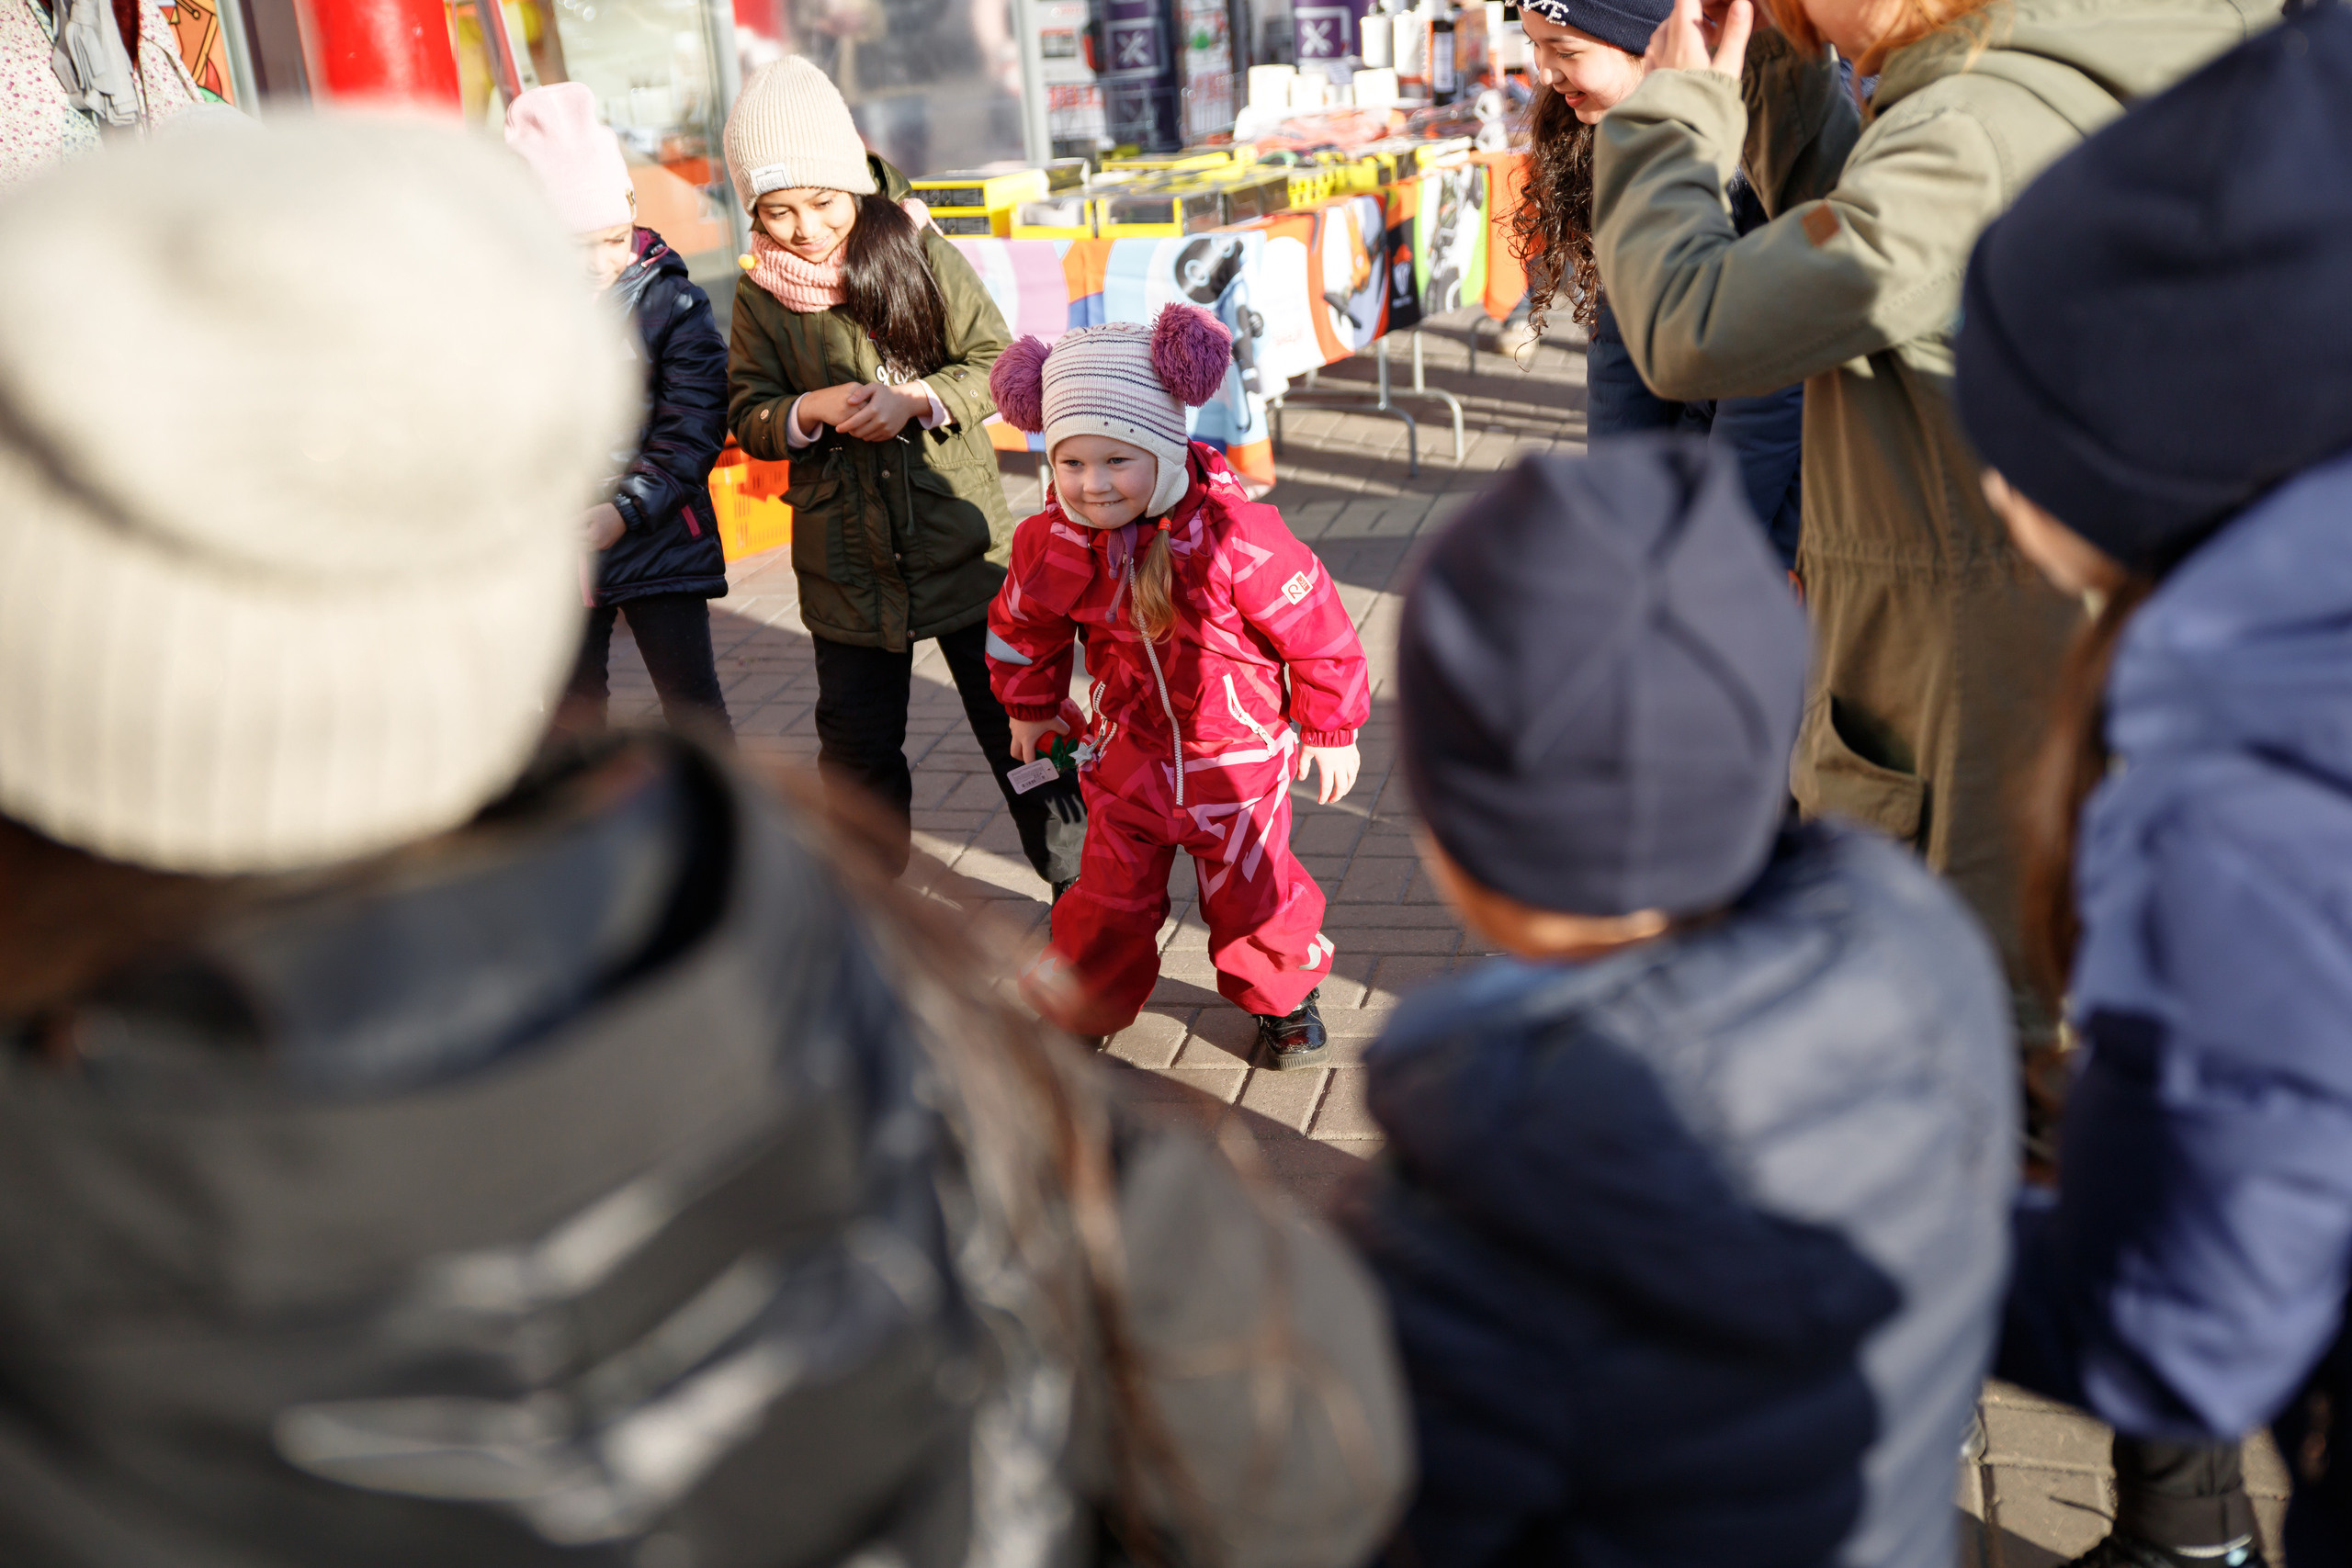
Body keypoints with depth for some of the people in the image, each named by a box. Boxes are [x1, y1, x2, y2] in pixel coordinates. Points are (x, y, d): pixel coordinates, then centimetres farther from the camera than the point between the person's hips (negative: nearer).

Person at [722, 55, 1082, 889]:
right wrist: (811, 409, -19)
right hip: (845, 563, 2)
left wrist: (919, 398, -20)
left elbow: (997, 364, -3)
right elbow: (747, 414, 2)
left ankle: (1077, 883, 24)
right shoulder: (761, 296, 0)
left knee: (1017, 723, 7)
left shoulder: (921, 256, -4)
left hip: (962, 545, -1)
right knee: (857, 748, 13)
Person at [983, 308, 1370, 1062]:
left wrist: (1331, 730, -5)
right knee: (1110, 897, 11)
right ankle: (1080, 1007, 35)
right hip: (1128, 753, 2)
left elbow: (1315, 627, -15)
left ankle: (1284, 998, 39)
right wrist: (1030, 707, 21)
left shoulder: (1234, 534, -28)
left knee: (1254, 894, 12)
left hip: (1238, 753, -2)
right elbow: (1022, 626, 7)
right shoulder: (1051, 543, -16)